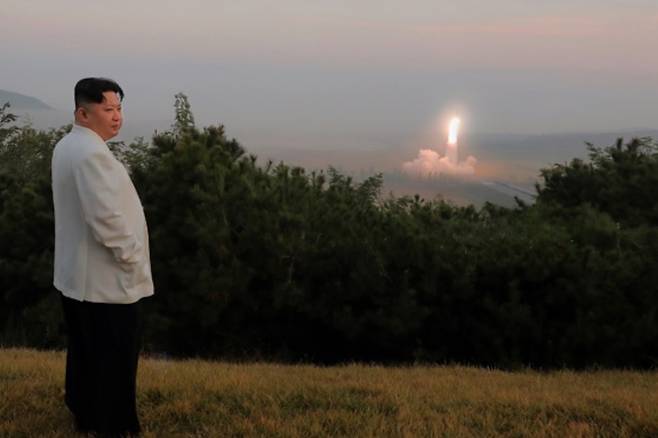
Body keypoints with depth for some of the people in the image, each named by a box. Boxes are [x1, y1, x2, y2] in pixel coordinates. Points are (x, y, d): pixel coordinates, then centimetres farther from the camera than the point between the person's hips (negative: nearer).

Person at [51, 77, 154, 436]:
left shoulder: (67, 146, 10)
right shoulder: (91, 152, -23)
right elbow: (107, 219, -28)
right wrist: (133, 259, -15)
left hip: (76, 273, 10)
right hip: (106, 280, -10)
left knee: (84, 353, 20)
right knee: (114, 360, 2)